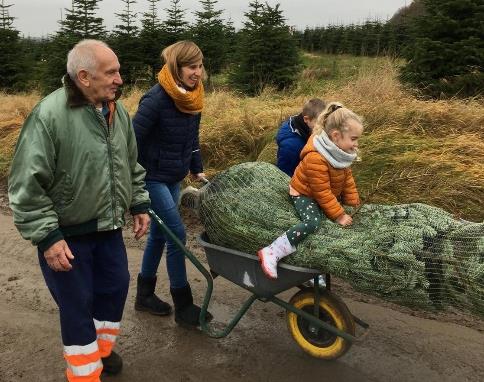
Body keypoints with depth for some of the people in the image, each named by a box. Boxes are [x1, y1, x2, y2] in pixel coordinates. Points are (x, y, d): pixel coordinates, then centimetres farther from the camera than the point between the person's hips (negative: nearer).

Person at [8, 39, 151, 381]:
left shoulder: (118, 110, 1)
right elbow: (27, 185, -20)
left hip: (108, 226, 7)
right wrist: (47, 236, -21)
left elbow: (132, 165, 15)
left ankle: (102, 348, 44)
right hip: (67, 233, -7)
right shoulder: (49, 115, -22)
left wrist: (140, 204, 13)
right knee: (77, 303, 6)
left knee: (116, 286, 18)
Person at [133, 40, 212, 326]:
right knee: (177, 234, -7)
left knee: (160, 233, 15)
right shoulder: (156, 99, -22)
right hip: (152, 177, -8)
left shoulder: (192, 98, 2)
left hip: (174, 178, 8)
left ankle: (145, 295, 31)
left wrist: (197, 170, 12)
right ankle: (184, 307, 7)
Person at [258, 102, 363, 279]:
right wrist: (339, 216, -24)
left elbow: (348, 179, 5)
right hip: (305, 194, -9)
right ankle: (271, 253, -34)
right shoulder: (316, 159, -34)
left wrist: (354, 203, 4)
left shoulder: (340, 152, -6)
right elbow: (322, 193, -29)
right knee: (313, 222, -33)